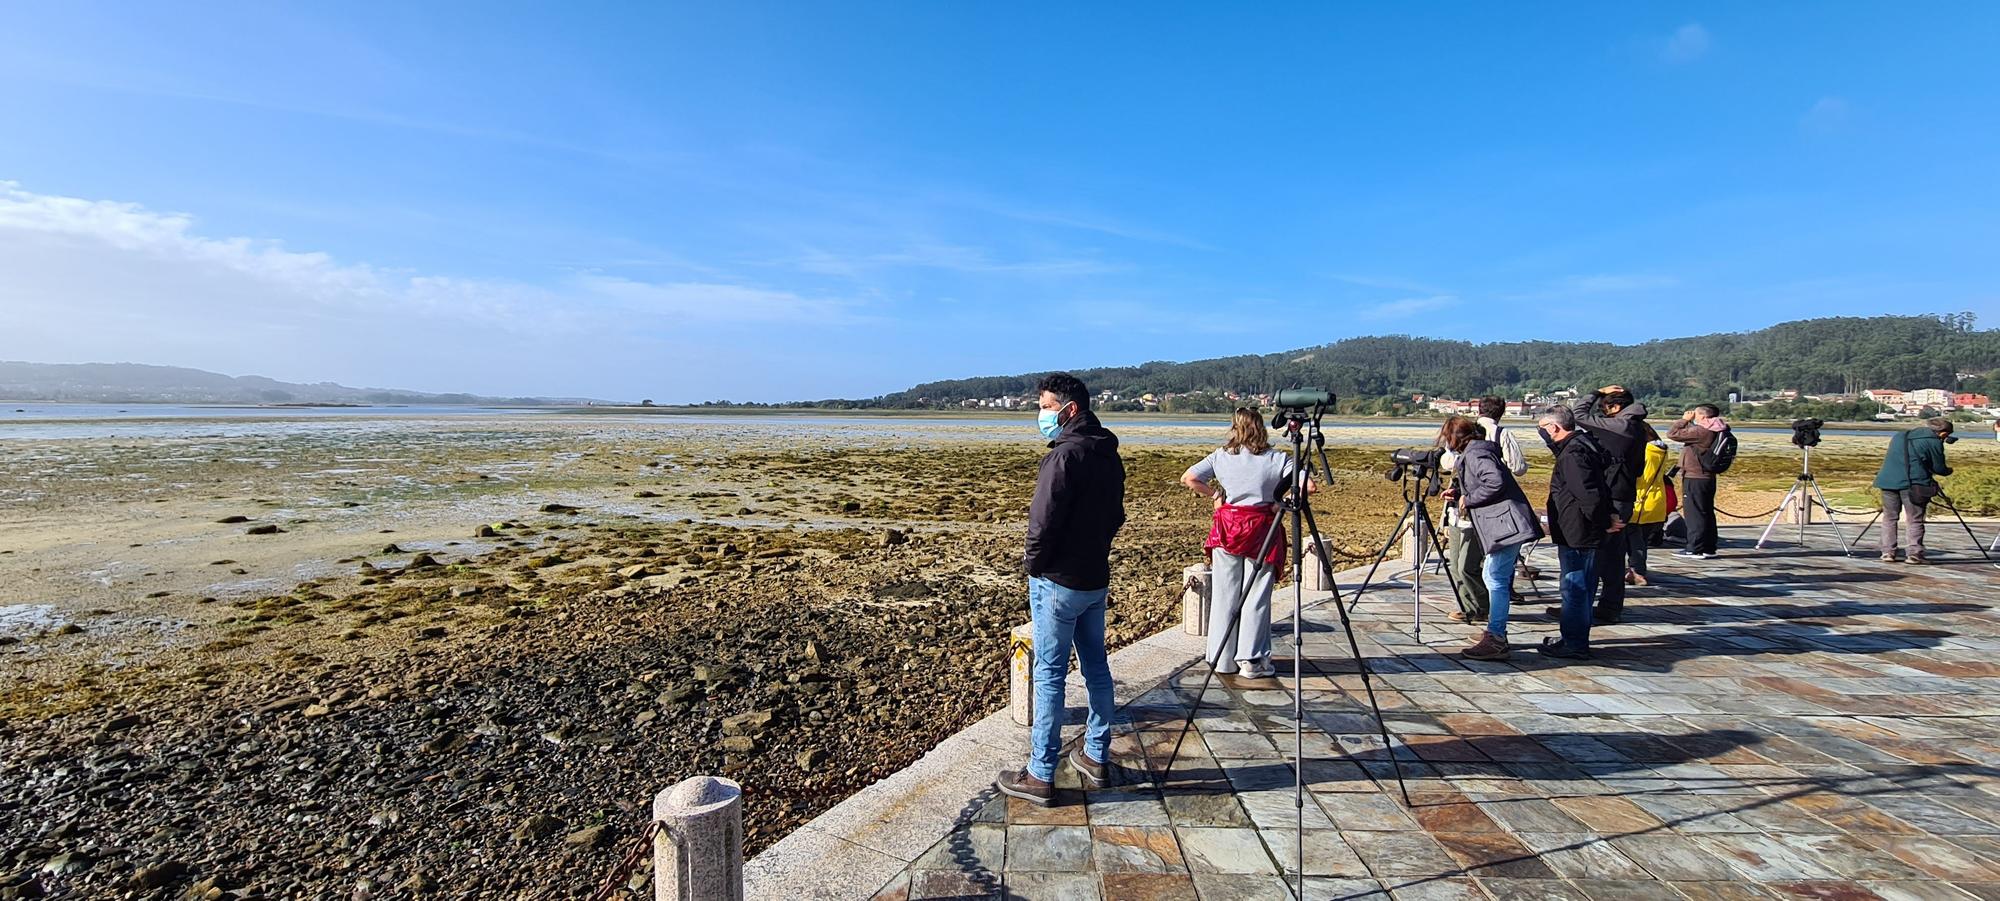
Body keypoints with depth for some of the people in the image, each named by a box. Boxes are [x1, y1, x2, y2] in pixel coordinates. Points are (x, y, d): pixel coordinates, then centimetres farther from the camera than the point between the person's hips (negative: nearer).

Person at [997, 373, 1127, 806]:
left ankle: (1040, 776, 8)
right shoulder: (1109, 455, 8)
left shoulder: (1067, 453, -20)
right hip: (1096, 578, 9)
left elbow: (1044, 520, -22)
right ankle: (1096, 757, 29)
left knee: (1049, 674, -1)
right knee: (1096, 666, 16)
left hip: (1058, 581, -9)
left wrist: (1034, 563, -7)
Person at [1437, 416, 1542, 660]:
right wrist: (1458, 494, 14)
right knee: (1492, 577, 17)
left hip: (1506, 524, -11)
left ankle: (1496, 642, -12)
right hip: (1502, 525, 11)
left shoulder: (1474, 454, -11)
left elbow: (1495, 482, -25)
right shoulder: (1471, 453, 20)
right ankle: (1495, 632, 26)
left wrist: (1468, 499, -14)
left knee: (1497, 580, -12)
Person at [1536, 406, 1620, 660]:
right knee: (1579, 588, 17)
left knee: (1575, 588, -2)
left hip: (1576, 536, -11)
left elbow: (1589, 495, -26)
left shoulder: (1573, 453, -20)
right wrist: (1609, 516, 14)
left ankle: (1575, 644, 6)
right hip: (1582, 534, 11)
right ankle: (1574, 639, 28)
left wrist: (1604, 522, -14)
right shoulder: (1583, 445, 13)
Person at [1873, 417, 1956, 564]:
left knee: (1889, 518, 9)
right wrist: (1949, 470, 27)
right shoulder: (1934, 442, 1)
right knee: (1915, 520, 3)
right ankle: (1914, 554, 1)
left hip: (1888, 481, 4)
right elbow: (1939, 468, 6)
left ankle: (1888, 552, 7)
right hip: (1913, 484, -4)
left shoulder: (1899, 436, 18)